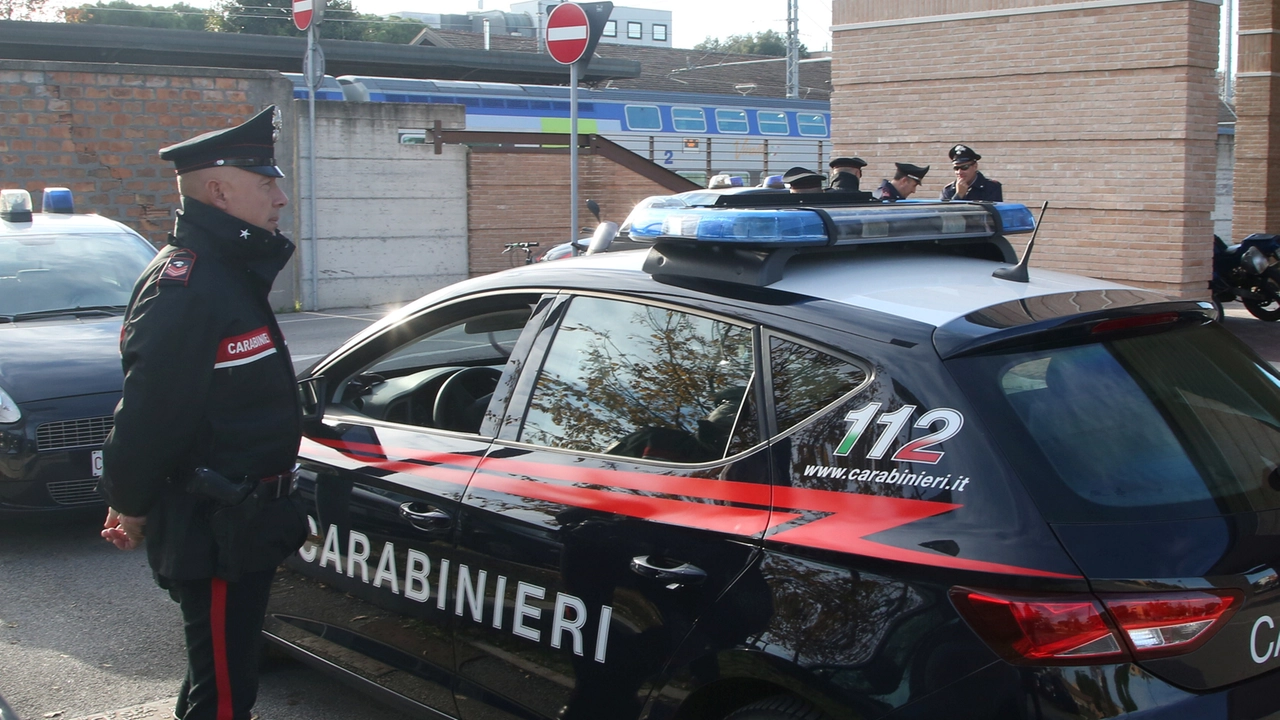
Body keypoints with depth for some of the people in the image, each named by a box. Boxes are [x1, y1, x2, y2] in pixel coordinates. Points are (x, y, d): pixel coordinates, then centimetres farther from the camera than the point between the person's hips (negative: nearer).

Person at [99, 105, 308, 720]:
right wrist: (132, 505, -12)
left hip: (240, 524, 10)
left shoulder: (228, 272, 13)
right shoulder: (184, 283, -21)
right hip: (213, 532, -10)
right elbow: (151, 410, -24)